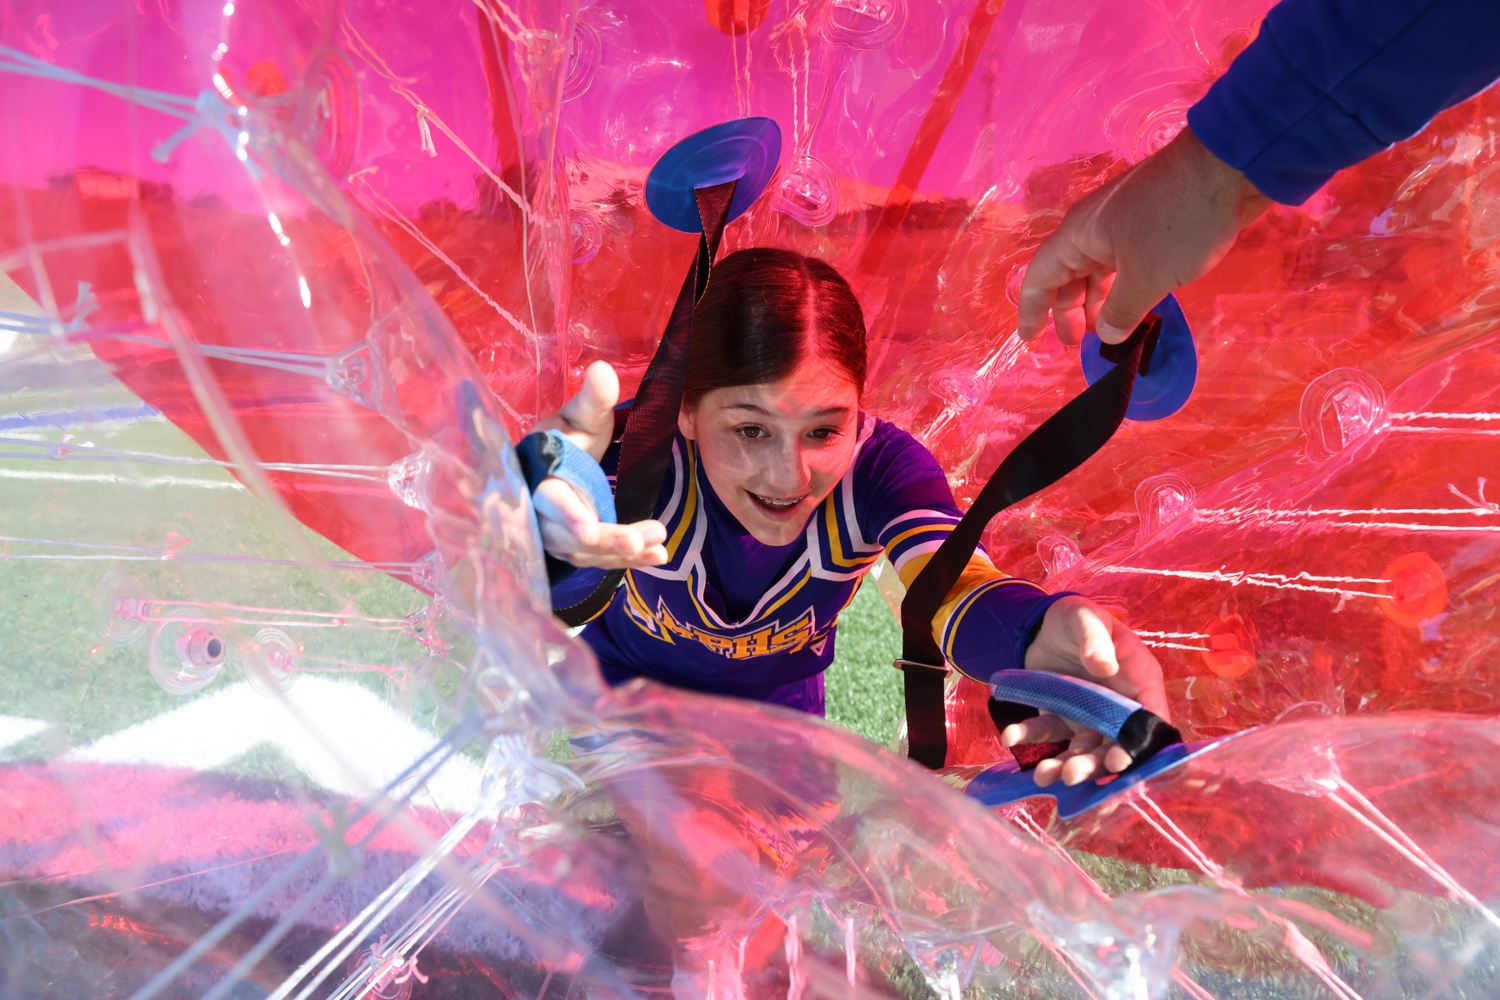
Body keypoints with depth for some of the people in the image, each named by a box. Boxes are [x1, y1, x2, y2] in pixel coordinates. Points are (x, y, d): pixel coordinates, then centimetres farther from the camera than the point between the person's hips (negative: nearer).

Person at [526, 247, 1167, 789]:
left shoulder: (882, 466, -33)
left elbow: (948, 582, -50)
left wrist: (1036, 636, -74)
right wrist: (551, 527, -81)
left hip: (780, 701, 2)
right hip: (627, 682, -1)